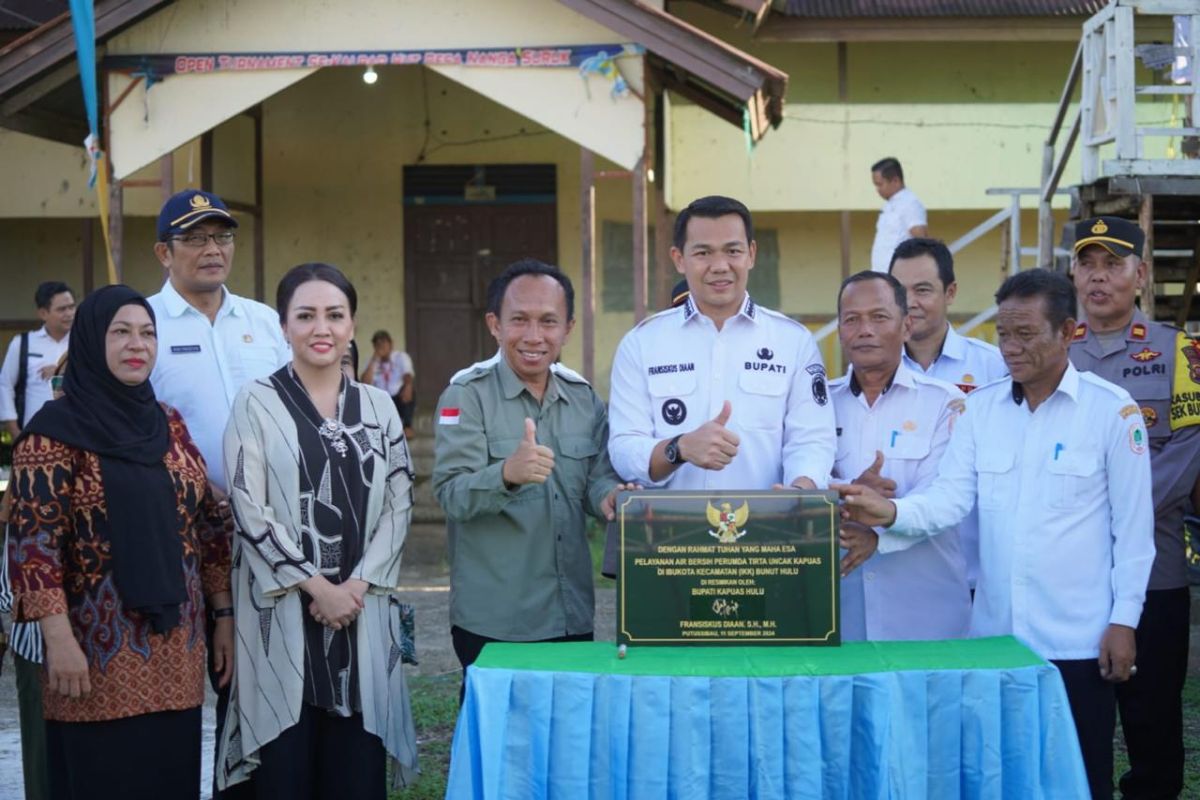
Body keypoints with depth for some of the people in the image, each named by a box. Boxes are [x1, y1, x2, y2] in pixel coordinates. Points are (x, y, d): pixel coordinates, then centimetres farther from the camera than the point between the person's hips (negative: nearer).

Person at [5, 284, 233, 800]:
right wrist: (59, 640, -19)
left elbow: (207, 525, 13)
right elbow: (35, 540, -13)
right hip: (99, 655, -5)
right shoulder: (55, 429, -7)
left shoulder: (169, 425, 10)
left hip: (175, 650, 6)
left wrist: (223, 614, 10)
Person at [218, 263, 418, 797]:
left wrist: (359, 583, -7)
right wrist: (315, 585, -10)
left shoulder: (377, 406, 11)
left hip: (362, 607, 3)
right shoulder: (256, 403, 1)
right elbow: (250, 509, -6)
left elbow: (398, 503, 7)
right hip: (282, 609, -3)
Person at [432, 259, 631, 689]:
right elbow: (451, 493, -17)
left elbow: (598, 478, 8)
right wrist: (507, 474, -37)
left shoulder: (583, 397, 7)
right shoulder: (467, 395, -8)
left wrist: (608, 495, -16)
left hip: (573, 615, 5)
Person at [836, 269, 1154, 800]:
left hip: (1078, 640, -4)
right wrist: (891, 513, -21)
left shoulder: (1112, 409, -5)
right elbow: (951, 498, -3)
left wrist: (1124, 621, -6)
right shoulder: (981, 407, 6)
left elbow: (1133, 525, -4)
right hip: (994, 635, 4)